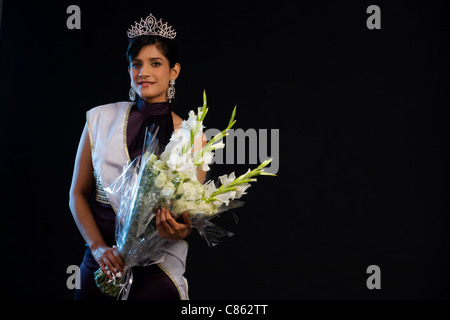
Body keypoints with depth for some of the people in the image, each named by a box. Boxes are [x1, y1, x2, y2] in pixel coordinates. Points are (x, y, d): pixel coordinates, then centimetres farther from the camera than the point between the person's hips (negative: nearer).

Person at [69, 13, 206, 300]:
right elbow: (78, 193, 7)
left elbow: (193, 210, 4)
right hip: (101, 259, 1)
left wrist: (181, 231, -18)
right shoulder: (101, 119, 4)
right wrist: (99, 248, -6)